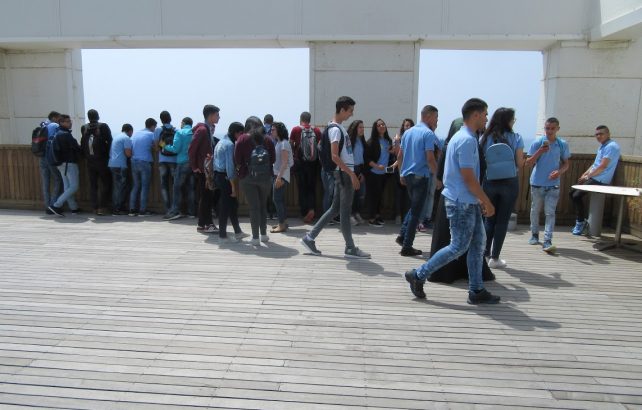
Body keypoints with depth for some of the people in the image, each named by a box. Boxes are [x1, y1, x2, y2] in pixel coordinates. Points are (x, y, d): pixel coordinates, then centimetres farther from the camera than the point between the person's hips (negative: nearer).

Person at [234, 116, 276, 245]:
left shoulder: (242, 139, -4)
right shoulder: (267, 139, 3)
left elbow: (237, 160, -7)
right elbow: (273, 159, 3)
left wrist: (241, 167, 12)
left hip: (248, 177, -2)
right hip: (266, 177, 2)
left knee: (254, 207, 2)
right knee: (263, 205, 17)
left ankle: (256, 237, 2)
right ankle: (264, 234, 23)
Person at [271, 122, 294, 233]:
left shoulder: (284, 143, -13)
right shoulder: (279, 143, 14)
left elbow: (285, 162, -18)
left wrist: (279, 177, -23)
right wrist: (277, 176, 13)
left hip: (282, 176, -9)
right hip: (278, 175, 9)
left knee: (277, 199, -8)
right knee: (280, 199, 12)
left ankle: (282, 225, -4)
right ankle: (283, 222, 20)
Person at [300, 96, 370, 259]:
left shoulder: (340, 127, 16)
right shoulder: (335, 129, -13)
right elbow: (334, 156, -21)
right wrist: (351, 173, -23)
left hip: (345, 173, 10)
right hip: (344, 173, -10)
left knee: (335, 208, 12)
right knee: (345, 211, -2)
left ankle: (310, 237, 17)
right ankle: (350, 248, 8)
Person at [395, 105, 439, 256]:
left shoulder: (408, 132, 12)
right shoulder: (428, 134, -11)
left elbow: (400, 156, 15)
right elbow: (430, 159, -19)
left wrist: (402, 174, 22)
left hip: (407, 175, 8)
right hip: (420, 176, -7)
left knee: (414, 206, 23)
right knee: (416, 211, -1)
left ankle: (402, 235, 17)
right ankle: (407, 246, 3)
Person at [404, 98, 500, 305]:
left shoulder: (463, 137, 15)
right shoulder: (467, 140, -17)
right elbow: (468, 178, -20)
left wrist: (479, 200, 19)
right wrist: (487, 202, -12)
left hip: (468, 202, 10)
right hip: (462, 203, -10)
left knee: (478, 244, 11)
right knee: (458, 247, -2)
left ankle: (476, 291, 19)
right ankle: (418, 275, 7)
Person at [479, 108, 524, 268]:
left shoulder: (485, 138, 1)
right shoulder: (516, 138, -4)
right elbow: (520, 164, -4)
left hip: (489, 182, 2)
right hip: (509, 183, -2)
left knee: (489, 219, 15)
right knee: (502, 221, 5)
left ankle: (485, 253, 18)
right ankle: (495, 258, 9)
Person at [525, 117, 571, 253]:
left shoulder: (562, 144, 0)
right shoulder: (537, 142, -5)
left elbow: (566, 164, 9)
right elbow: (528, 163, -6)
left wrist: (560, 171, -13)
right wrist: (540, 152, -21)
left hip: (553, 184, 0)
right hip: (537, 183, 0)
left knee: (550, 212, -6)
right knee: (535, 210, 13)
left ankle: (547, 241, -8)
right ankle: (534, 235, 31)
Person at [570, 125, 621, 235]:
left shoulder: (611, 146, -13)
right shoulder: (602, 146, 18)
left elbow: (602, 166, -18)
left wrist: (588, 176, -10)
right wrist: (584, 175, 9)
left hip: (600, 181, -10)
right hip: (593, 178, 10)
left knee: (577, 195, -18)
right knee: (573, 193, 6)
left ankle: (581, 222, -3)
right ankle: (580, 220, 12)